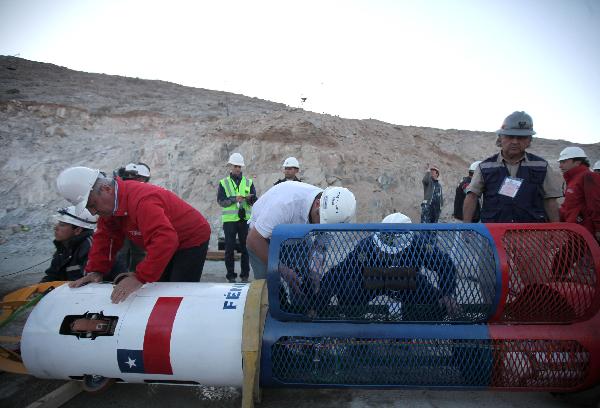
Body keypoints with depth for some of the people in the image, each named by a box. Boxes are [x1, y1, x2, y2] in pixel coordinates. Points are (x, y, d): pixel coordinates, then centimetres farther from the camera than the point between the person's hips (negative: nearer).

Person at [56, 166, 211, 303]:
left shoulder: (140, 200, -35)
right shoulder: (110, 205, -3)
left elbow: (165, 240, -43)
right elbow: (104, 239, 2)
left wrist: (140, 278, -43)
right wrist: (95, 271, -10)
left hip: (192, 240, -9)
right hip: (169, 245, 9)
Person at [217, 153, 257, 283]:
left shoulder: (248, 182, 10)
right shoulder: (223, 183, 6)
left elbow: (255, 201, 3)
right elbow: (220, 201, -5)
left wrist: (249, 198, -19)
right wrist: (234, 199, -18)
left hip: (245, 219, 1)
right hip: (229, 220, -1)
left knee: (245, 248, 6)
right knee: (230, 248, 3)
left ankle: (245, 275, 16)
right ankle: (231, 275, 13)